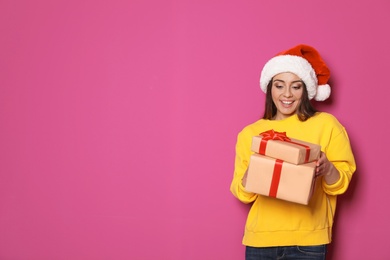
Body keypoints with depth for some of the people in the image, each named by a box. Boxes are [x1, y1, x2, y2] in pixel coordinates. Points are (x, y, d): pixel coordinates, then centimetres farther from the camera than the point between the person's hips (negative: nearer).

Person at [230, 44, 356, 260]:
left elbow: (342, 182, 0)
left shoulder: (326, 124, 0)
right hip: (261, 239, 2)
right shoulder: (250, 133, 5)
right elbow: (241, 192, 5)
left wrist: (327, 169, -20)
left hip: (307, 240, -2)